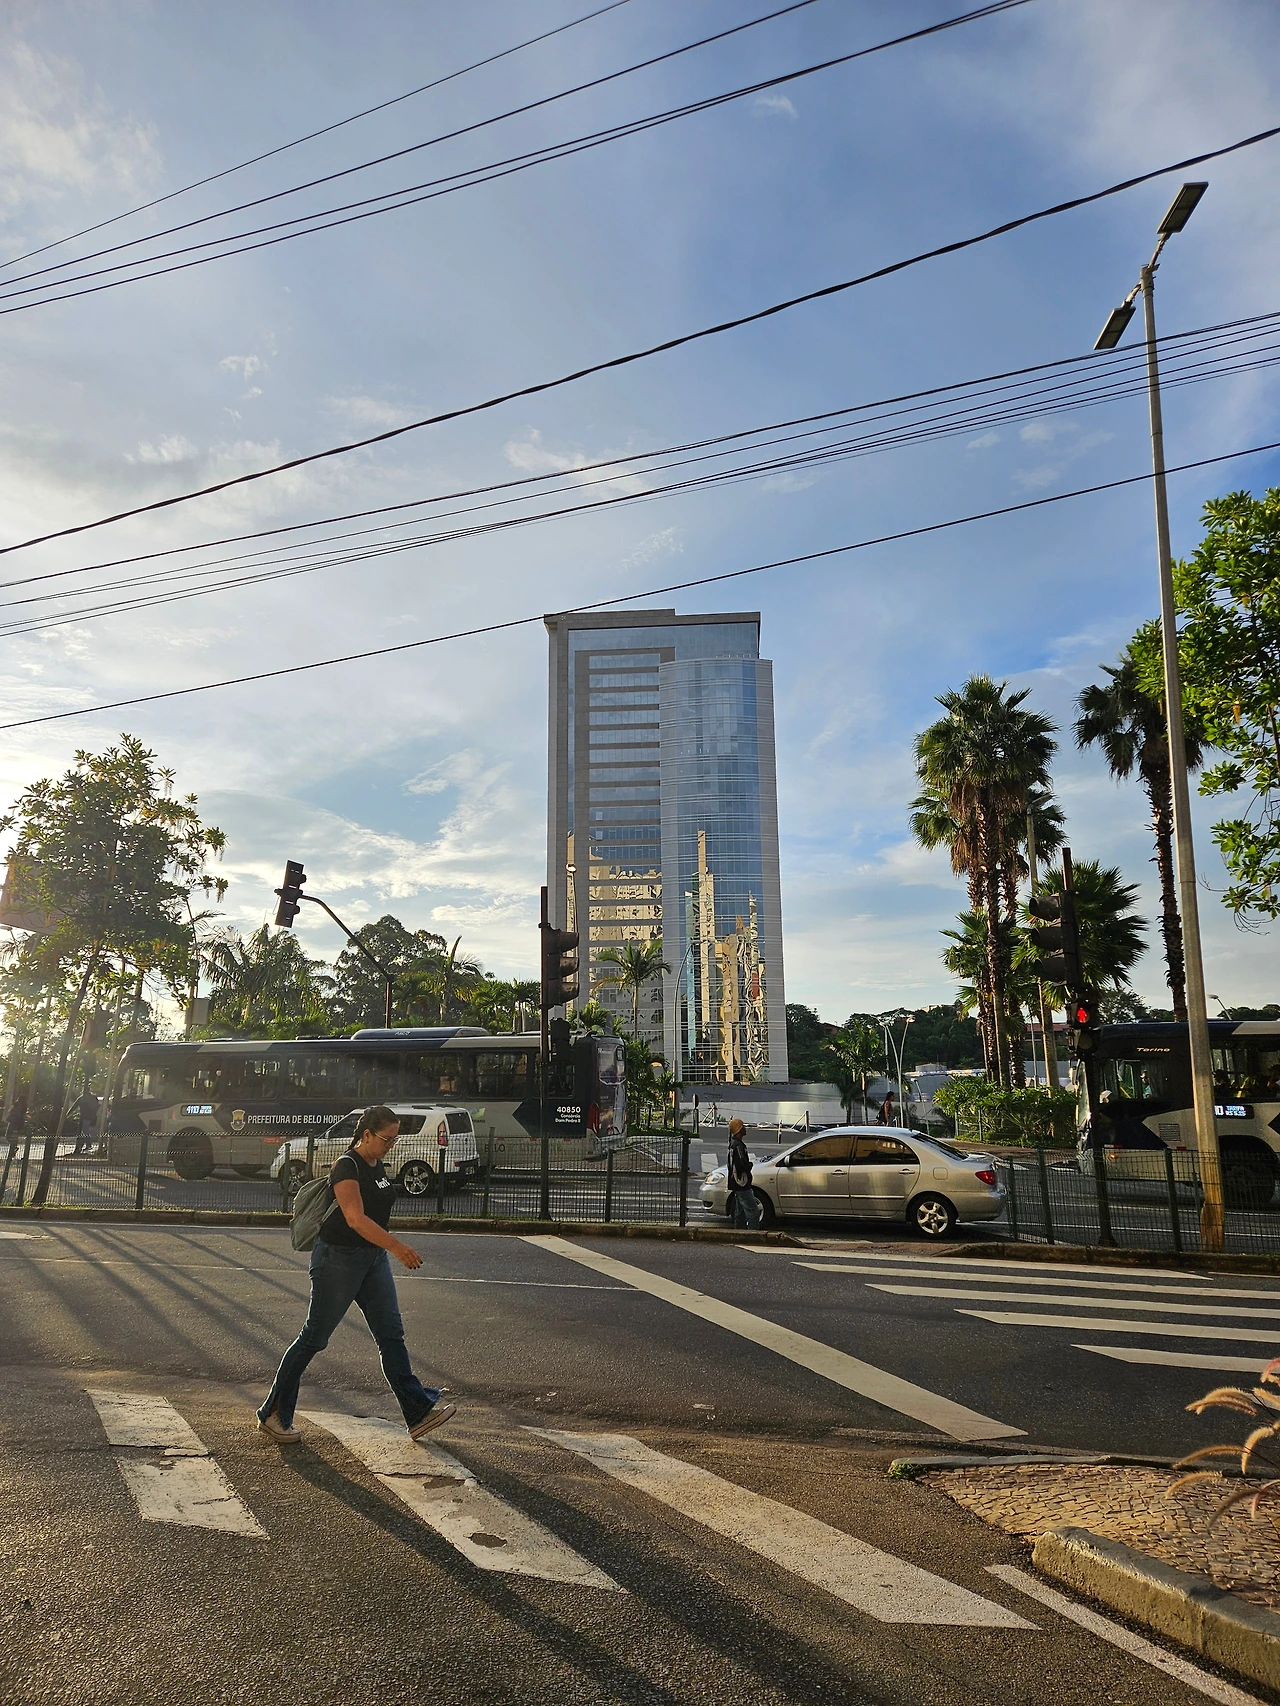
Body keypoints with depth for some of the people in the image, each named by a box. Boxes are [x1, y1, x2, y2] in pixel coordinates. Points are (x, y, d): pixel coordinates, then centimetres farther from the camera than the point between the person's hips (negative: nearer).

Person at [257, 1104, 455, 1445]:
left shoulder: (377, 1165, 7)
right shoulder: (346, 1166, -19)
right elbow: (355, 1217, -32)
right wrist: (396, 1245, -42)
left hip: (373, 1258, 8)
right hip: (338, 1258, -8)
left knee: (391, 1334, 4)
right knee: (315, 1337, 3)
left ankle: (419, 1413, 5)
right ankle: (273, 1414, 19)